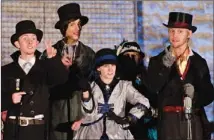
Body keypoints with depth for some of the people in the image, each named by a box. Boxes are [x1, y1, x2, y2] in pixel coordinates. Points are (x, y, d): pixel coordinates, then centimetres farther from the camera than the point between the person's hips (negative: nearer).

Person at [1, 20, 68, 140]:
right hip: (14, 129, 1)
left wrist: (53, 59, -32)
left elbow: (63, 78, -16)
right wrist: (10, 99, -14)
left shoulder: (46, 68, 4)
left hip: (37, 130, -1)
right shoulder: (6, 71, 6)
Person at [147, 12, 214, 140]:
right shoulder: (157, 61, 6)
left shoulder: (199, 62, 10)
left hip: (195, 121, 2)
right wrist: (165, 66, -18)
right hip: (170, 121, -2)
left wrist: (195, 96, -11)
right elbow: (151, 90, -8)